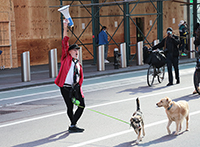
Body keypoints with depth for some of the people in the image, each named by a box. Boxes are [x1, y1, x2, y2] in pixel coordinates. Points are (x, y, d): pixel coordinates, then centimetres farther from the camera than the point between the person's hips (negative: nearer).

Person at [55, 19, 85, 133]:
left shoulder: (78, 64, 16)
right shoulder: (66, 58, 4)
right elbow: (65, 43, -4)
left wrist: (79, 88, 3)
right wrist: (65, 28, -10)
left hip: (75, 87, 5)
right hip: (66, 88, -5)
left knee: (82, 105, -4)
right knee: (70, 108, 0)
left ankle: (73, 125, 3)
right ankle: (73, 125, 16)